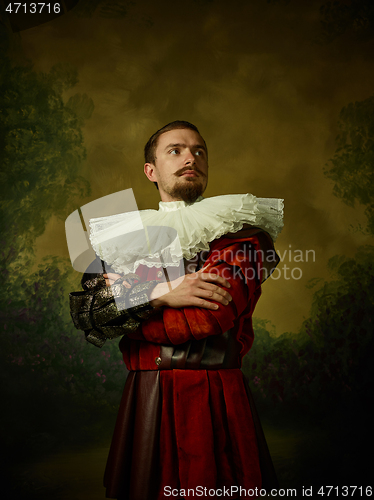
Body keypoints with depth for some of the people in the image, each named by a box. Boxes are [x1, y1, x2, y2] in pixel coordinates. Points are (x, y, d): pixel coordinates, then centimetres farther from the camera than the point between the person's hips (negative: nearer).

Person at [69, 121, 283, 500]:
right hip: (145, 400, 2)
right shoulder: (123, 234, 10)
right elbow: (85, 311, -2)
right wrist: (162, 296, -15)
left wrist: (122, 314, -3)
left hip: (217, 399, -2)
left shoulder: (238, 229, 1)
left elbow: (208, 317, -13)